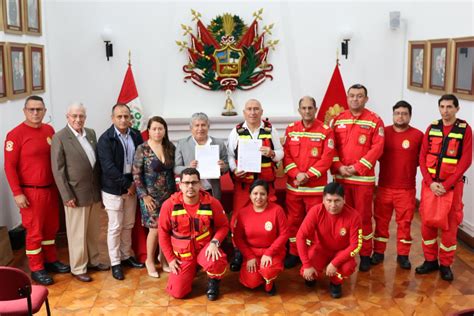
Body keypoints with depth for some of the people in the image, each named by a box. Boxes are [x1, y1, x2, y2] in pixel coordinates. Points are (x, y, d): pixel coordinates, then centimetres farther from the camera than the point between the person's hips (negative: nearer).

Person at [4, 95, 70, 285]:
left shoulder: (49, 131, 5)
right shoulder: (15, 134, -12)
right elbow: (9, 166, -11)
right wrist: (17, 193, -15)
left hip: (51, 188, 6)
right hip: (30, 191, -5)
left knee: (51, 227, 16)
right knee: (34, 231, 4)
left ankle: (51, 260, 33)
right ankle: (36, 269, 18)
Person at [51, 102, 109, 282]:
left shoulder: (91, 133, 7)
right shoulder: (60, 138, -11)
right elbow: (58, 170, -12)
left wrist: (100, 187, 10)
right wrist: (67, 196, -15)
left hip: (94, 192, 6)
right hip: (76, 194, -6)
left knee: (93, 231, 17)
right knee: (77, 234, 6)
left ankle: (93, 261, 33)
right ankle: (78, 268, 20)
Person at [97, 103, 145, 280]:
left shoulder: (136, 135, 2)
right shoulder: (105, 139, -13)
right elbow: (108, 167, -19)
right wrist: (127, 185, -17)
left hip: (131, 186, 5)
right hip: (113, 189, -5)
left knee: (128, 225, 16)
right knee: (115, 227, 4)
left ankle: (126, 256, 31)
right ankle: (115, 263, 16)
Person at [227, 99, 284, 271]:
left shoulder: (271, 130, 4)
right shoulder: (236, 131, 3)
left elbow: (280, 153, 7)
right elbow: (230, 155, 4)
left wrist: (271, 153, -15)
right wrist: (234, 170, -13)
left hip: (266, 182, 0)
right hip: (242, 182, 0)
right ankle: (238, 252, 15)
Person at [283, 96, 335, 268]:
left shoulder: (326, 131, -5)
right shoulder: (290, 129, 5)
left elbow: (327, 158, -11)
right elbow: (286, 155, 0)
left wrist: (308, 175, -17)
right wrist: (296, 174, -14)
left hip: (316, 186, -3)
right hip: (293, 185, 3)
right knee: (294, 220, 11)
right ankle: (293, 253, 24)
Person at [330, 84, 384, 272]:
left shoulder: (375, 121, -2)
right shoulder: (337, 120, 7)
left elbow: (377, 148, -9)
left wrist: (357, 168, -16)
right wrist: (338, 167, -10)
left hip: (364, 178, -3)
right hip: (340, 177, 3)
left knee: (364, 216, 4)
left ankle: (365, 255, 15)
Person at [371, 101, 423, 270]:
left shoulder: (418, 135, -4)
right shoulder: (383, 132, 1)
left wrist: (408, 163, -7)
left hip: (407, 189, -1)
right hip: (384, 187, 2)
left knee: (404, 222, 7)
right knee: (381, 220, 10)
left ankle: (403, 255, 20)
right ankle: (378, 252, 22)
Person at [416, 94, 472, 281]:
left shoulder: (465, 129, -5)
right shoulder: (432, 128, 5)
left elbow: (466, 161, -10)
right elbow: (423, 157, 3)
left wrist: (446, 184, -14)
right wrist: (430, 182, -9)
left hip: (452, 185, -3)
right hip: (430, 184, 3)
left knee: (449, 225, 3)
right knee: (427, 222, 6)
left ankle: (445, 265, 16)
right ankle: (430, 260, 21)